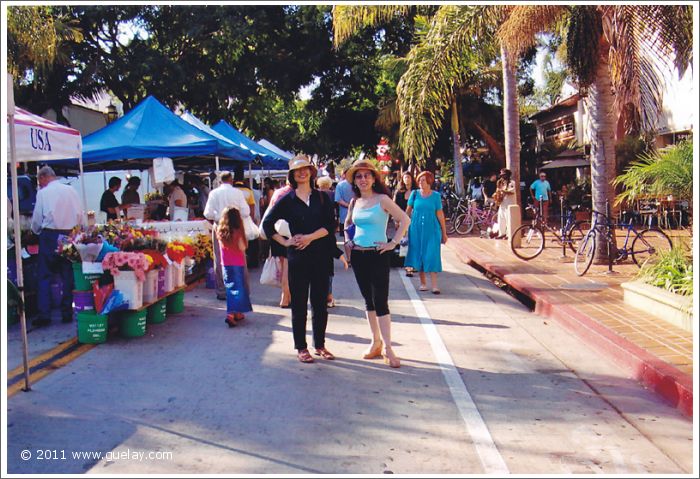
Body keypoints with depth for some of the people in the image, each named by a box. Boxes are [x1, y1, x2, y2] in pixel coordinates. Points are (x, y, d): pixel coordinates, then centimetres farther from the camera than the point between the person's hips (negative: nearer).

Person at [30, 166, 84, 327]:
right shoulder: (71, 190, 5)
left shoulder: (43, 193, -3)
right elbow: (80, 216, 6)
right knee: (68, 275, 9)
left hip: (49, 235, -3)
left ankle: (44, 315, 0)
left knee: (45, 276, 4)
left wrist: (36, 231, 20)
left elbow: (37, 219, 1)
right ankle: (67, 313, 10)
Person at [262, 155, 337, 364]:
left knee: (320, 303, 8)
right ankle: (301, 347, 13)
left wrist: (310, 237, -14)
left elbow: (330, 225, -2)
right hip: (298, 257, -1)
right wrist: (285, 242, -2)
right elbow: (267, 224, 6)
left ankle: (320, 345, 20)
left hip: (321, 256, 2)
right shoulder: (287, 200, 3)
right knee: (299, 304, 3)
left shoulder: (321, 197, 7)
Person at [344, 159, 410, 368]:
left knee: (380, 302, -7)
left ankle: (388, 348, -3)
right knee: (368, 301, 11)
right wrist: (347, 239, 12)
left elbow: (405, 220, -9)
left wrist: (393, 243, -12)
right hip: (358, 255, 6)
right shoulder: (354, 202, 9)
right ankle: (376, 342, 21)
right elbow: (347, 223, 28)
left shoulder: (382, 199, -7)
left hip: (378, 255, -6)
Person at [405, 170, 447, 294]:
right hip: (416, 229, 2)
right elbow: (408, 211, 7)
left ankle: (434, 285, -4)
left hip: (432, 229, -2)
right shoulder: (415, 194, 2)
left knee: (432, 256, -6)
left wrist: (444, 233, 2)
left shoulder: (436, 195, 0)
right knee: (418, 255, 6)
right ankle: (423, 283, 17)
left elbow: (440, 214, 1)